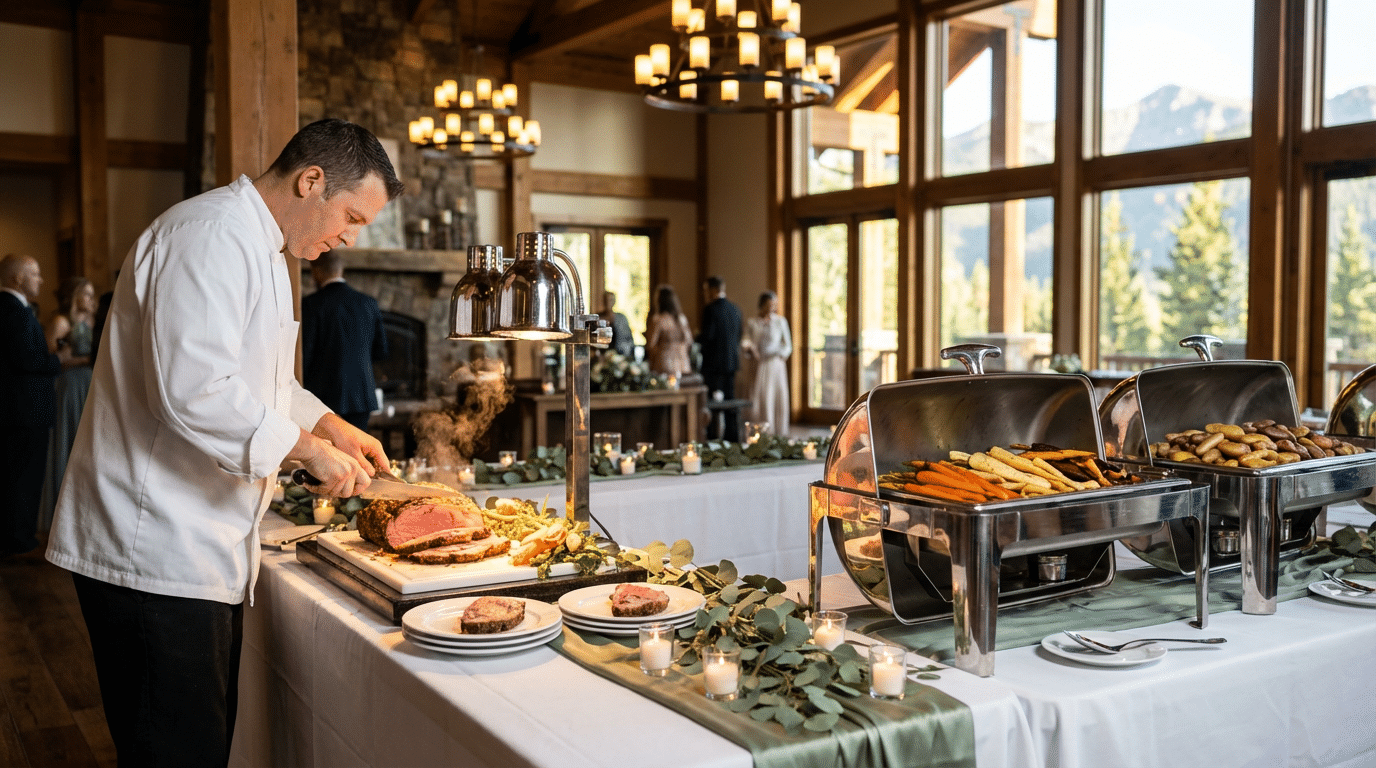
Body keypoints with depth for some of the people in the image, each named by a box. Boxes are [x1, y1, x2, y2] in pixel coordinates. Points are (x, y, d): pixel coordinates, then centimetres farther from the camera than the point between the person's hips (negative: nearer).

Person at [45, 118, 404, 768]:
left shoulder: (258, 247, 19)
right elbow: (195, 392, -28)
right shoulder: (212, 234, -18)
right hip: (153, 551, -11)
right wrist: (309, 449, -18)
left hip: (200, 552, 11)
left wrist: (331, 426, 19)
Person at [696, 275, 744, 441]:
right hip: (731, 361, 7)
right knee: (730, 401, 12)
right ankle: (733, 438, 15)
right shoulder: (735, 309, 9)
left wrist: (698, 335, 2)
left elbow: (707, 337, -18)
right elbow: (738, 336, 14)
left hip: (714, 363, -7)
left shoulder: (710, 309, -14)